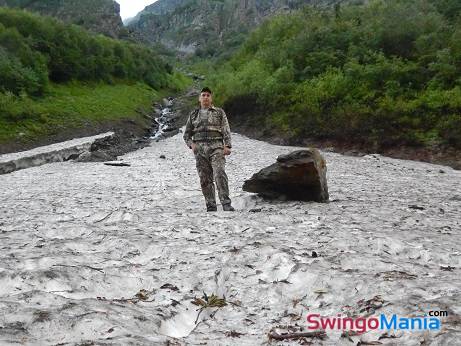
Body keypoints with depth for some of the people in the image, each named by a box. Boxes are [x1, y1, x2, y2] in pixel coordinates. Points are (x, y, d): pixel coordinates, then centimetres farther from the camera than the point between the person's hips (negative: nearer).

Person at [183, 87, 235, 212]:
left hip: (216, 147, -2)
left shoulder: (219, 112, 10)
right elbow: (187, 134, 16)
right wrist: (191, 144, -4)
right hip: (200, 150, 3)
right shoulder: (193, 114, 15)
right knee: (205, 179, -1)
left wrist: (227, 146, -12)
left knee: (220, 174, -19)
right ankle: (211, 207, 4)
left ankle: (226, 204, -21)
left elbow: (226, 131, 3)